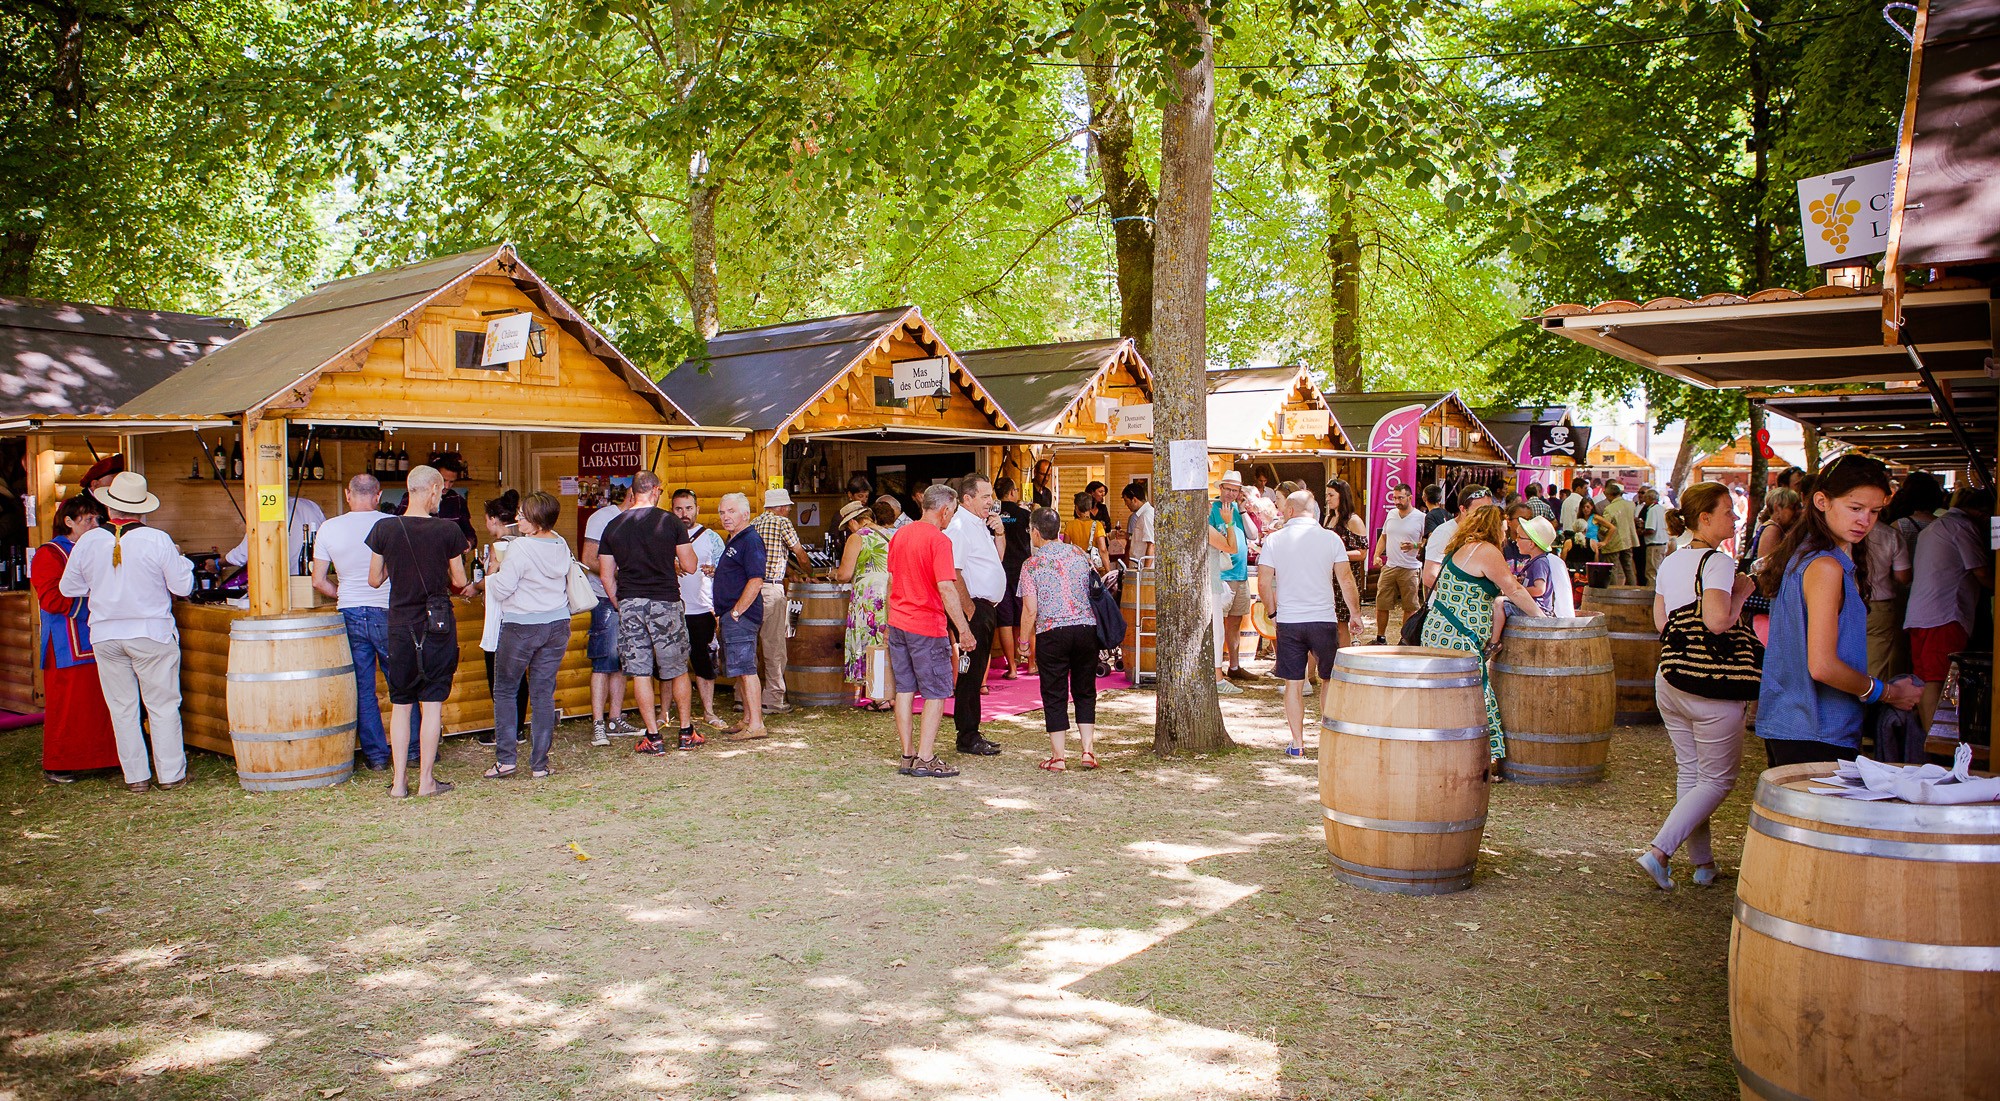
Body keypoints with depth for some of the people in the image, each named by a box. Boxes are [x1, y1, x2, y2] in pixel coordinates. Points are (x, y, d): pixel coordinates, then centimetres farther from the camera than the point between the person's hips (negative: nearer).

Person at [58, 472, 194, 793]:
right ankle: (170, 774, 9)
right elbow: (183, 587, -8)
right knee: (162, 706, 7)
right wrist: (181, 562, 11)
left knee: (122, 709, 11)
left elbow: (68, 588, 8)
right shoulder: (157, 540, -13)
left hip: (105, 635, 3)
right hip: (152, 634, -3)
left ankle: (135, 777, 15)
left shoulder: (87, 541, -3)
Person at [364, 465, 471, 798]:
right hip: (438, 623, -2)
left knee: (400, 704, 11)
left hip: (400, 625, 2)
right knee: (432, 702, 5)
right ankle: (427, 780, 8)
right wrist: (462, 586, 21)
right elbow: (460, 582, -1)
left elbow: (374, 580, 4)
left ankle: (399, 781, 13)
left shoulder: (384, 528, -4)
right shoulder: (447, 530, -9)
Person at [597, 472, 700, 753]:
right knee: (677, 670, 10)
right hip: (665, 602, -2)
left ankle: (653, 738, 5)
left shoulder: (613, 526, 5)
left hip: (629, 603, 2)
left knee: (640, 672, 5)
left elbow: (605, 574, 8)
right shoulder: (670, 521, -4)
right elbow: (690, 566, -1)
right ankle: (687, 733, 16)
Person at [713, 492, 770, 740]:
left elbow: (755, 582, -20)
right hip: (730, 617, 10)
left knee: (746, 669, -10)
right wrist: (721, 616, 18)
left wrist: (735, 613, -18)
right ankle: (747, 720, 22)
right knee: (741, 670, 14)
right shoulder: (731, 542, 19)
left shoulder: (750, 540, -12)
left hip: (742, 616, -10)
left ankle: (756, 725, -9)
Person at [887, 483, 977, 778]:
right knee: (936, 693, 1)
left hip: (898, 622, 7)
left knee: (904, 689, 11)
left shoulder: (899, 535, 9)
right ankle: (925, 759, 0)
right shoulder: (939, 540, -15)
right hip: (928, 627, -7)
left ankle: (907, 757, 15)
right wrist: (964, 630, -18)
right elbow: (946, 589, -21)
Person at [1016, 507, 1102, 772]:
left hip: (1051, 632, -3)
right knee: (1085, 692, 14)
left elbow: (1030, 610, -8)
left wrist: (1024, 642, 2)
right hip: (1086, 628, 3)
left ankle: (1058, 757, 7)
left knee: (1054, 695, 5)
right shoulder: (1078, 554, 7)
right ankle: (1088, 750, 10)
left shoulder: (1031, 564, -4)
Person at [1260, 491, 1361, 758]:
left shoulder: (1274, 540, -2)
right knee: (1330, 680, 15)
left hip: (1288, 621, 0)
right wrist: (1355, 614, 13)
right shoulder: (1331, 538, -1)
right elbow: (1346, 581, 0)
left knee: (1294, 684, 7)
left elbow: (1264, 583, -3)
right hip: (1324, 619, 0)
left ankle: (1297, 743, 9)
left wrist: (1272, 612, 13)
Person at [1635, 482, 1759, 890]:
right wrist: (1741, 593, -11)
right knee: (1718, 779, 5)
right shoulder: (1718, 561, -15)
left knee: (1688, 771, 16)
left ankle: (1702, 862, 24)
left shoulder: (1670, 562, 8)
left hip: (1669, 682, 8)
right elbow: (1718, 620, -27)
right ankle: (1659, 851, -4)